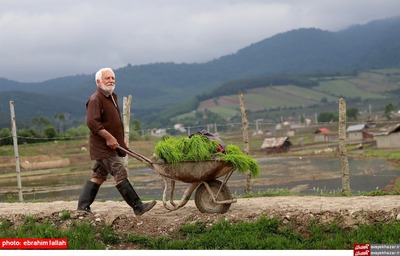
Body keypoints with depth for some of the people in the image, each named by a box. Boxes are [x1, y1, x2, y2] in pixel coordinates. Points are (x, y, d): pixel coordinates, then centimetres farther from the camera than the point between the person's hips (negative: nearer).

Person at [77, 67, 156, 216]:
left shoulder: (112, 97, 17)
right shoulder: (95, 100, -14)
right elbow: (92, 122, -24)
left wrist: (121, 140, 22)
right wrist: (108, 137, -26)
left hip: (111, 145, 10)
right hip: (102, 146, -10)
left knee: (99, 175, 12)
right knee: (120, 173, -11)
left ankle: (83, 206, 19)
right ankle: (138, 207, -11)